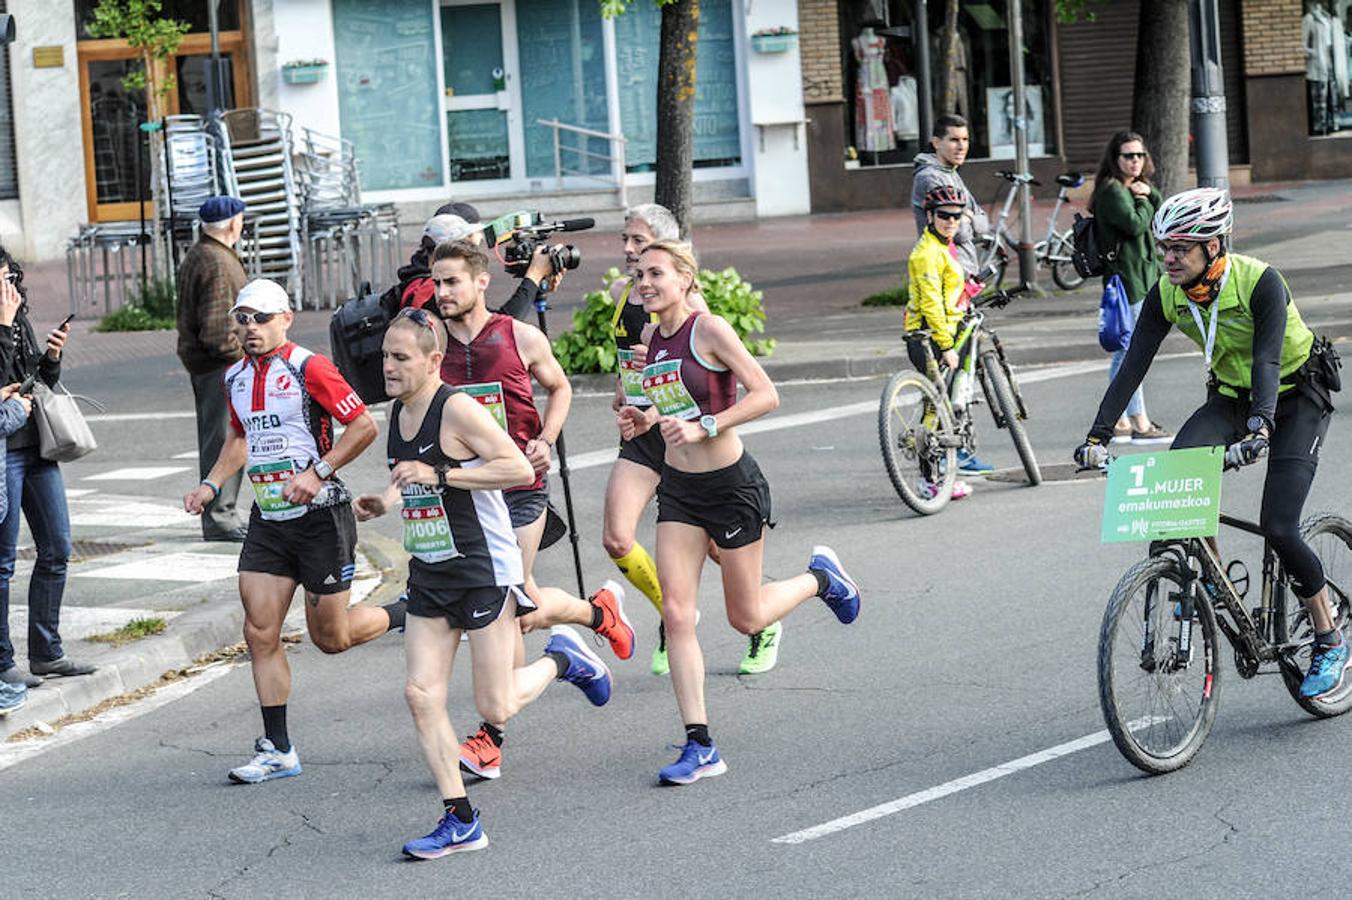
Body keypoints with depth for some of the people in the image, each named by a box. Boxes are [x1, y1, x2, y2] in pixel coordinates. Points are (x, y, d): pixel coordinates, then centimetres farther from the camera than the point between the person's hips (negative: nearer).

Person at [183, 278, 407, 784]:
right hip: (267, 520, 6)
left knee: (330, 638, 1)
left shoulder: (308, 368, -13)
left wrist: (318, 472, -20)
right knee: (260, 633, -2)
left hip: (321, 516, -6)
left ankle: (407, 615, 30)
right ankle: (278, 751, 4)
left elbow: (364, 426, -14)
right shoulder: (235, 378, 9)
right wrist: (211, 485, 15)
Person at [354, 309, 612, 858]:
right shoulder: (398, 412, 7)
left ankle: (562, 659, 26)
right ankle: (460, 821, 3)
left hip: (484, 570, -8)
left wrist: (439, 475, -25)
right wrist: (384, 502, 4)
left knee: (496, 707, -4)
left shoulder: (456, 409, -18)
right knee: (421, 694, -3)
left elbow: (520, 468, -23)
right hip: (429, 575, 8)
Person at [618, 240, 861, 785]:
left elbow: (766, 395, -19)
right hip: (678, 488, 6)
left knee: (746, 618, 7)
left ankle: (820, 577, 37)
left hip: (732, 484, -6)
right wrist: (644, 420, 0)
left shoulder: (709, 330, -15)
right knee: (676, 613, -6)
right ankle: (700, 746, -2)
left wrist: (704, 427, -26)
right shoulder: (649, 338, 5)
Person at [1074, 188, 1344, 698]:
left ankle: (1330, 643, 1)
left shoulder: (1261, 283, -29)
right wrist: (1098, 436, -28)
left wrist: (1259, 429, -55)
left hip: (1297, 396, -5)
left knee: (1278, 529, -17)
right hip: (1230, 396, 5)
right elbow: (1134, 365, -17)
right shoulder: (1168, 293, -14)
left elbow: (1268, 362, -39)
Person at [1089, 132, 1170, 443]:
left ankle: (1119, 422, 17)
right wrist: (1143, 202, -6)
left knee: (1124, 353, 12)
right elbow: (1135, 224, -22)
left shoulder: (1136, 188, 18)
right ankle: (1140, 424, -10)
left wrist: (1151, 193, -2)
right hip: (1126, 277, -10)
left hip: (1143, 277, 10)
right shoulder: (1112, 190, -11)